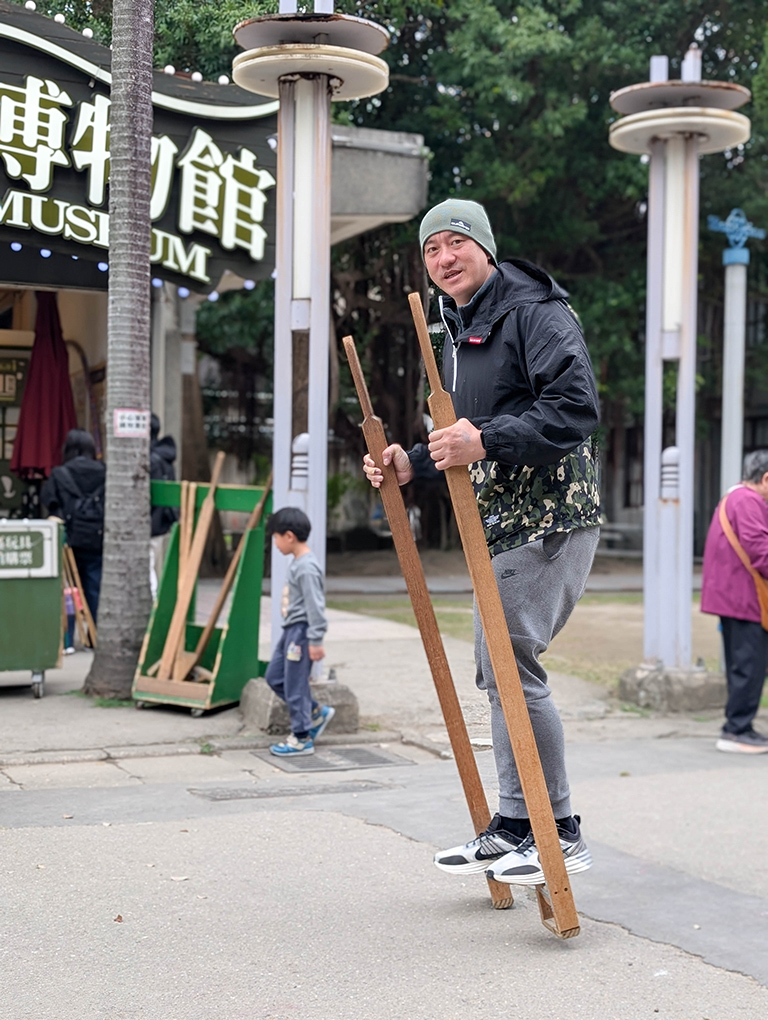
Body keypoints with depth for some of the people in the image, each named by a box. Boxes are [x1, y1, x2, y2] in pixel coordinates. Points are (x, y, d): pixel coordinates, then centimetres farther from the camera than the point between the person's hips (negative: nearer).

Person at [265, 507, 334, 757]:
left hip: (301, 631, -11)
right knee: (274, 676, 16)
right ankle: (316, 712, 24)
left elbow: (315, 605, -22)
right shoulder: (297, 563, 12)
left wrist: (315, 641, -22)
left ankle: (302, 738, 8)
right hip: (290, 629, 11)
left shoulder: (307, 567, -20)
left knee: (295, 684, -3)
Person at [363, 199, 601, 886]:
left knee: (510, 661, -14)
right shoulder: (456, 332, 19)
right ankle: (514, 828, 19)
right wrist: (414, 464, 10)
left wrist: (488, 440, -31)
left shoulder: (535, 313, -10)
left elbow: (576, 406, -23)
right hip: (500, 526, 10)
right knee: (497, 668, 10)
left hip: (550, 520, -10)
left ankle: (560, 832, -3)